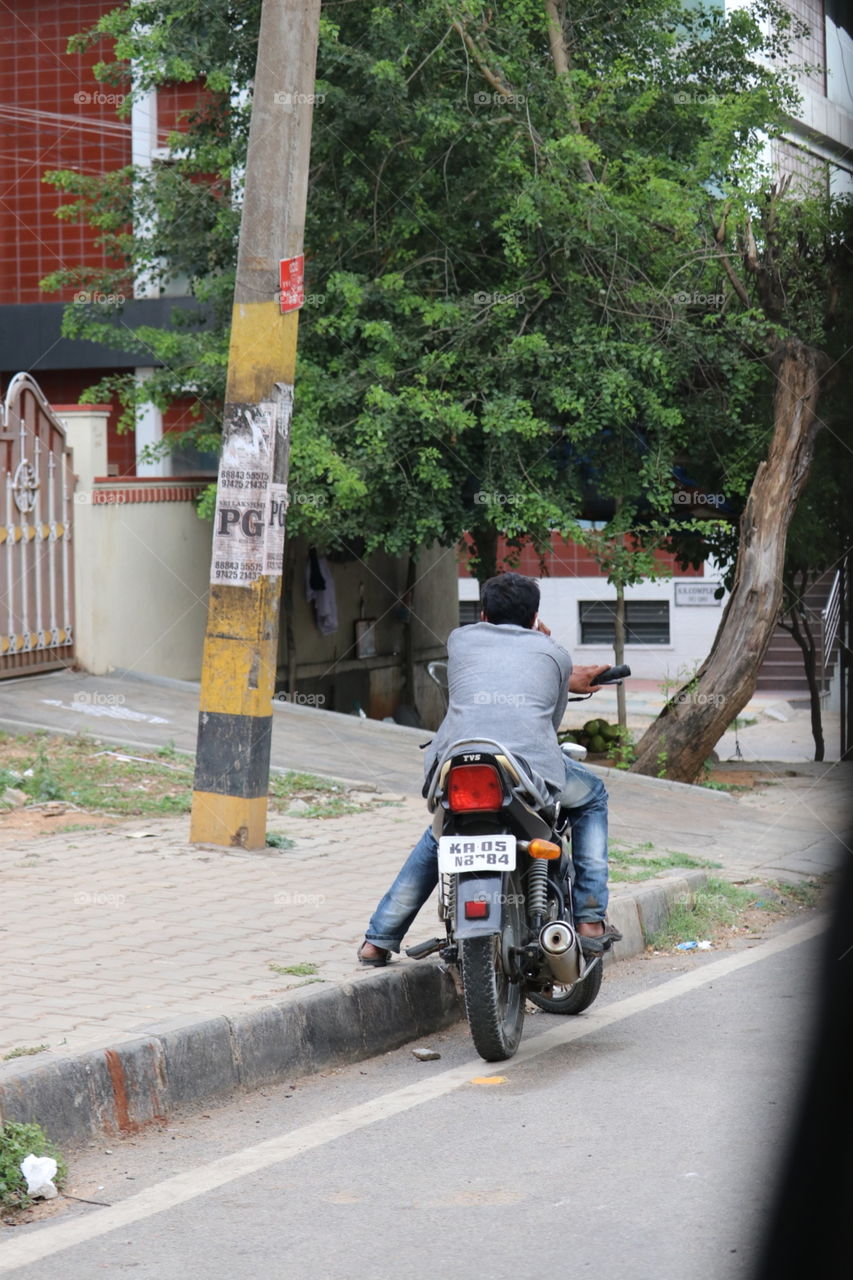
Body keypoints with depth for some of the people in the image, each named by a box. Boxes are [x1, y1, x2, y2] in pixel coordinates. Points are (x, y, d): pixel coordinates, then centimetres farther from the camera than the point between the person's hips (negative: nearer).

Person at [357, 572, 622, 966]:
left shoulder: (460, 639, 27)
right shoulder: (554, 653, 24)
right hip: (531, 766, -2)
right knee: (591, 797, 30)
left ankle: (378, 939, 29)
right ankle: (589, 919, 19)